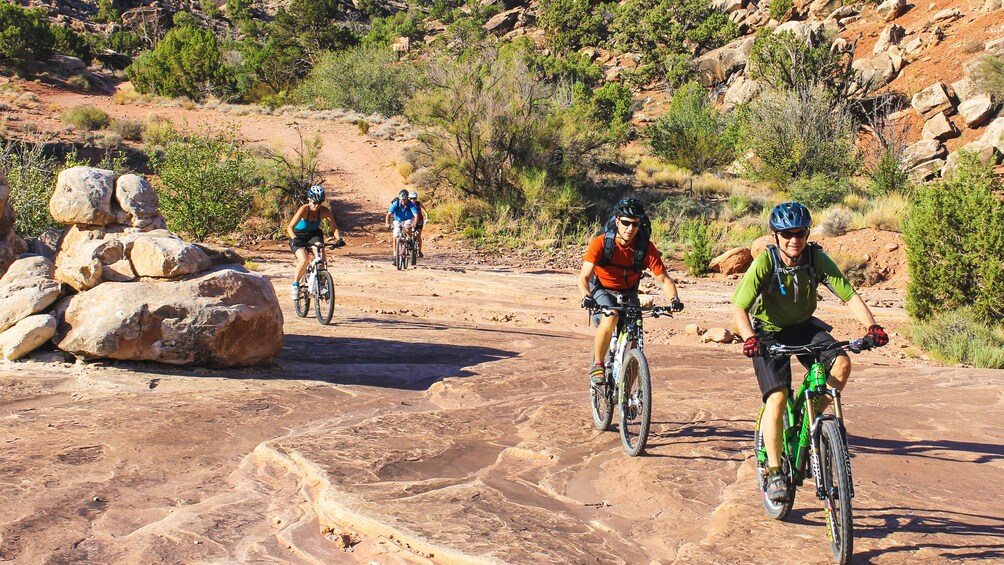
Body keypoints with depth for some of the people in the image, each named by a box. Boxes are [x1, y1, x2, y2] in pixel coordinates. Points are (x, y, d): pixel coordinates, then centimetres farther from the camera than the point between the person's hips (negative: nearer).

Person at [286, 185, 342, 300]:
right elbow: (290, 227, -33)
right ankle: (295, 285, -4)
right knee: (304, 260, -26)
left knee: (321, 253, -27)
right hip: (299, 236, -3)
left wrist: (338, 239, -39)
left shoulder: (324, 211, -17)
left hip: (314, 235, 3)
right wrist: (295, 239, -51)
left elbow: (334, 227, -19)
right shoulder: (304, 209, -27)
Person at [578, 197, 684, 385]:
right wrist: (586, 297, -50)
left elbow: (663, 278, -18)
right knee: (610, 319, -34)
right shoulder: (601, 242, -25)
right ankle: (597, 365, -16)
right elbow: (584, 276, -30)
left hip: (628, 294, 2)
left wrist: (674, 299, -37)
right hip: (602, 290, -2)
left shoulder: (645, 247, -19)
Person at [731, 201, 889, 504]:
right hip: (769, 333, -3)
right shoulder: (764, 263, -23)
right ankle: (774, 471, -5)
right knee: (777, 398, -18)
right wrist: (750, 339, -44)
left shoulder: (817, 259, -16)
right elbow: (739, 308, -26)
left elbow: (850, 295, -18)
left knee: (842, 363, -23)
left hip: (804, 326, 3)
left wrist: (872, 326, -34)